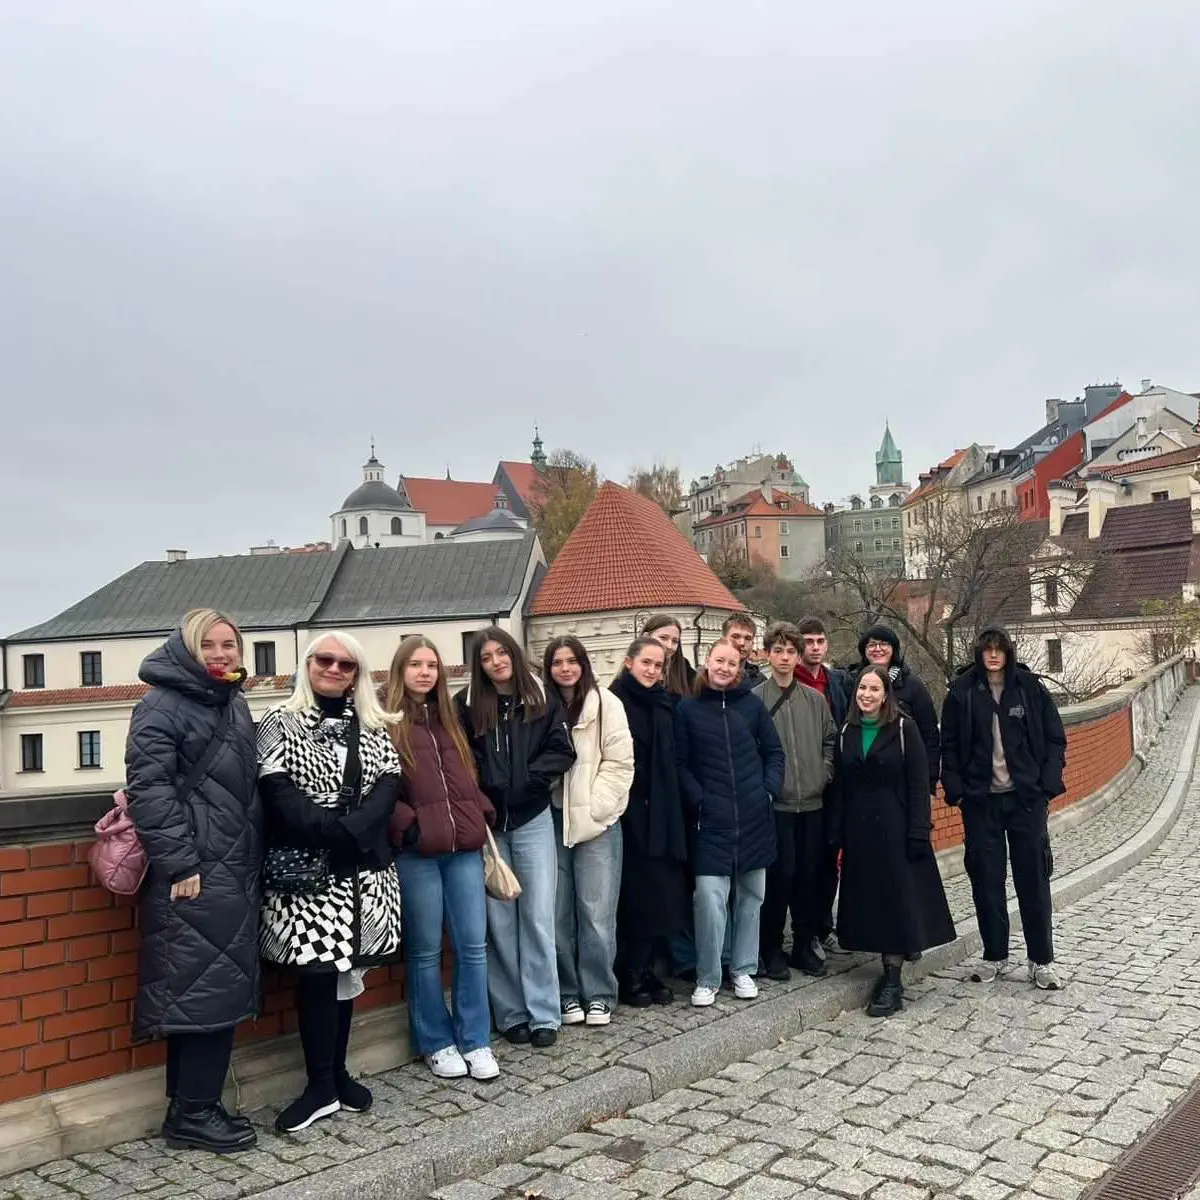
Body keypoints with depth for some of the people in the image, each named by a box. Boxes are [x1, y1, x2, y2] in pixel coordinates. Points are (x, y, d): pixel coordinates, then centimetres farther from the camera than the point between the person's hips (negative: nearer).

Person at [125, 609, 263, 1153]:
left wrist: (254, 860, 17)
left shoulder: (234, 705, 16)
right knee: (209, 985, -6)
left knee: (221, 984, 12)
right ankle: (192, 1113, 7)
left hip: (236, 869, 8)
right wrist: (180, 863, -21)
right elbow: (149, 788, -17)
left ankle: (192, 1105, 22)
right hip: (195, 873, -8)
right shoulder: (161, 707, -9)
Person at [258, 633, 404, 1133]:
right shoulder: (280, 724, 2)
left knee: (347, 969, 9)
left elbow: (389, 785, 0)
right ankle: (321, 1085, 8)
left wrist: (354, 830, -18)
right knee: (316, 970, -3)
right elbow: (276, 790, -9)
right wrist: (333, 831, -21)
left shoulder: (374, 727, 12)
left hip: (363, 867, 3)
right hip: (305, 867, -3)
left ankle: (337, 1073, 22)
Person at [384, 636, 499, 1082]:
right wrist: (406, 824, -16)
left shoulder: (449, 719, 17)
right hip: (416, 850, -5)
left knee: (473, 945, 6)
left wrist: (484, 815, 10)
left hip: (463, 845, 5)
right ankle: (436, 1043, 20)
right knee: (426, 950, 5)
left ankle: (475, 1041, 17)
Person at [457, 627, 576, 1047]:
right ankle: (511, 1013, 15)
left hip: (532, 820, 0)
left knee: (538, 915, 0)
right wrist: (489, 786, -14)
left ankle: (544, 1014, 8)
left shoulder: (542, 699, 3)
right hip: (487, 822, 0)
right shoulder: (467, 705, 1)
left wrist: (525, 780, -11)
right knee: (499, 920, 5)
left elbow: (562, 750, -2)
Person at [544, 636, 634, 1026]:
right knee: (559, 913, 7)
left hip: (596, 820, -2)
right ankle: (568, 993, 20)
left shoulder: (606, 704, -3)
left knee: (596, 911, 0)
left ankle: (598, 994, 14)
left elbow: (619, 762, -5)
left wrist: (594, 806, -9)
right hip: (553, 819, 2)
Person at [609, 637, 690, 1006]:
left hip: (660, 813, 6)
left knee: (659, 893, 7)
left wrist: (670, 806, 7)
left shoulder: (665, 704, 12)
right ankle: (629, 975, 11)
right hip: (627, 811, -5)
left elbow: (672, 760, 14)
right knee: (634, 894, -1)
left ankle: (646, 970, 19)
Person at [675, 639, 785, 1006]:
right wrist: (698, 800, -10)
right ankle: (707, 978, 5)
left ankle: (743, 969, 26)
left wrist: (769, 791, -1)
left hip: (755, 817, 3)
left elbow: (774, 752, 10)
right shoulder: (688, 708, 1)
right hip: (711, 819, -2)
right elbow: (680, 762, 0)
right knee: (710, 898, -9)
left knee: (750, 895, 11)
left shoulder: (752, 704, 5)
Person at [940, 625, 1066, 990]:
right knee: (986, 879, 7)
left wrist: (1048, 783, -6)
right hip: (980, 800, 1)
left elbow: (1055, 738, 3)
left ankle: (1041, 961, 15)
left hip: (1026, 797, 0)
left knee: (1033, 877, 4)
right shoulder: (962, 691, -1)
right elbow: (949, 745, 3)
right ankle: (994, 956, 20)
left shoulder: (1030, 687, -1)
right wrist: (955, 789, -5)